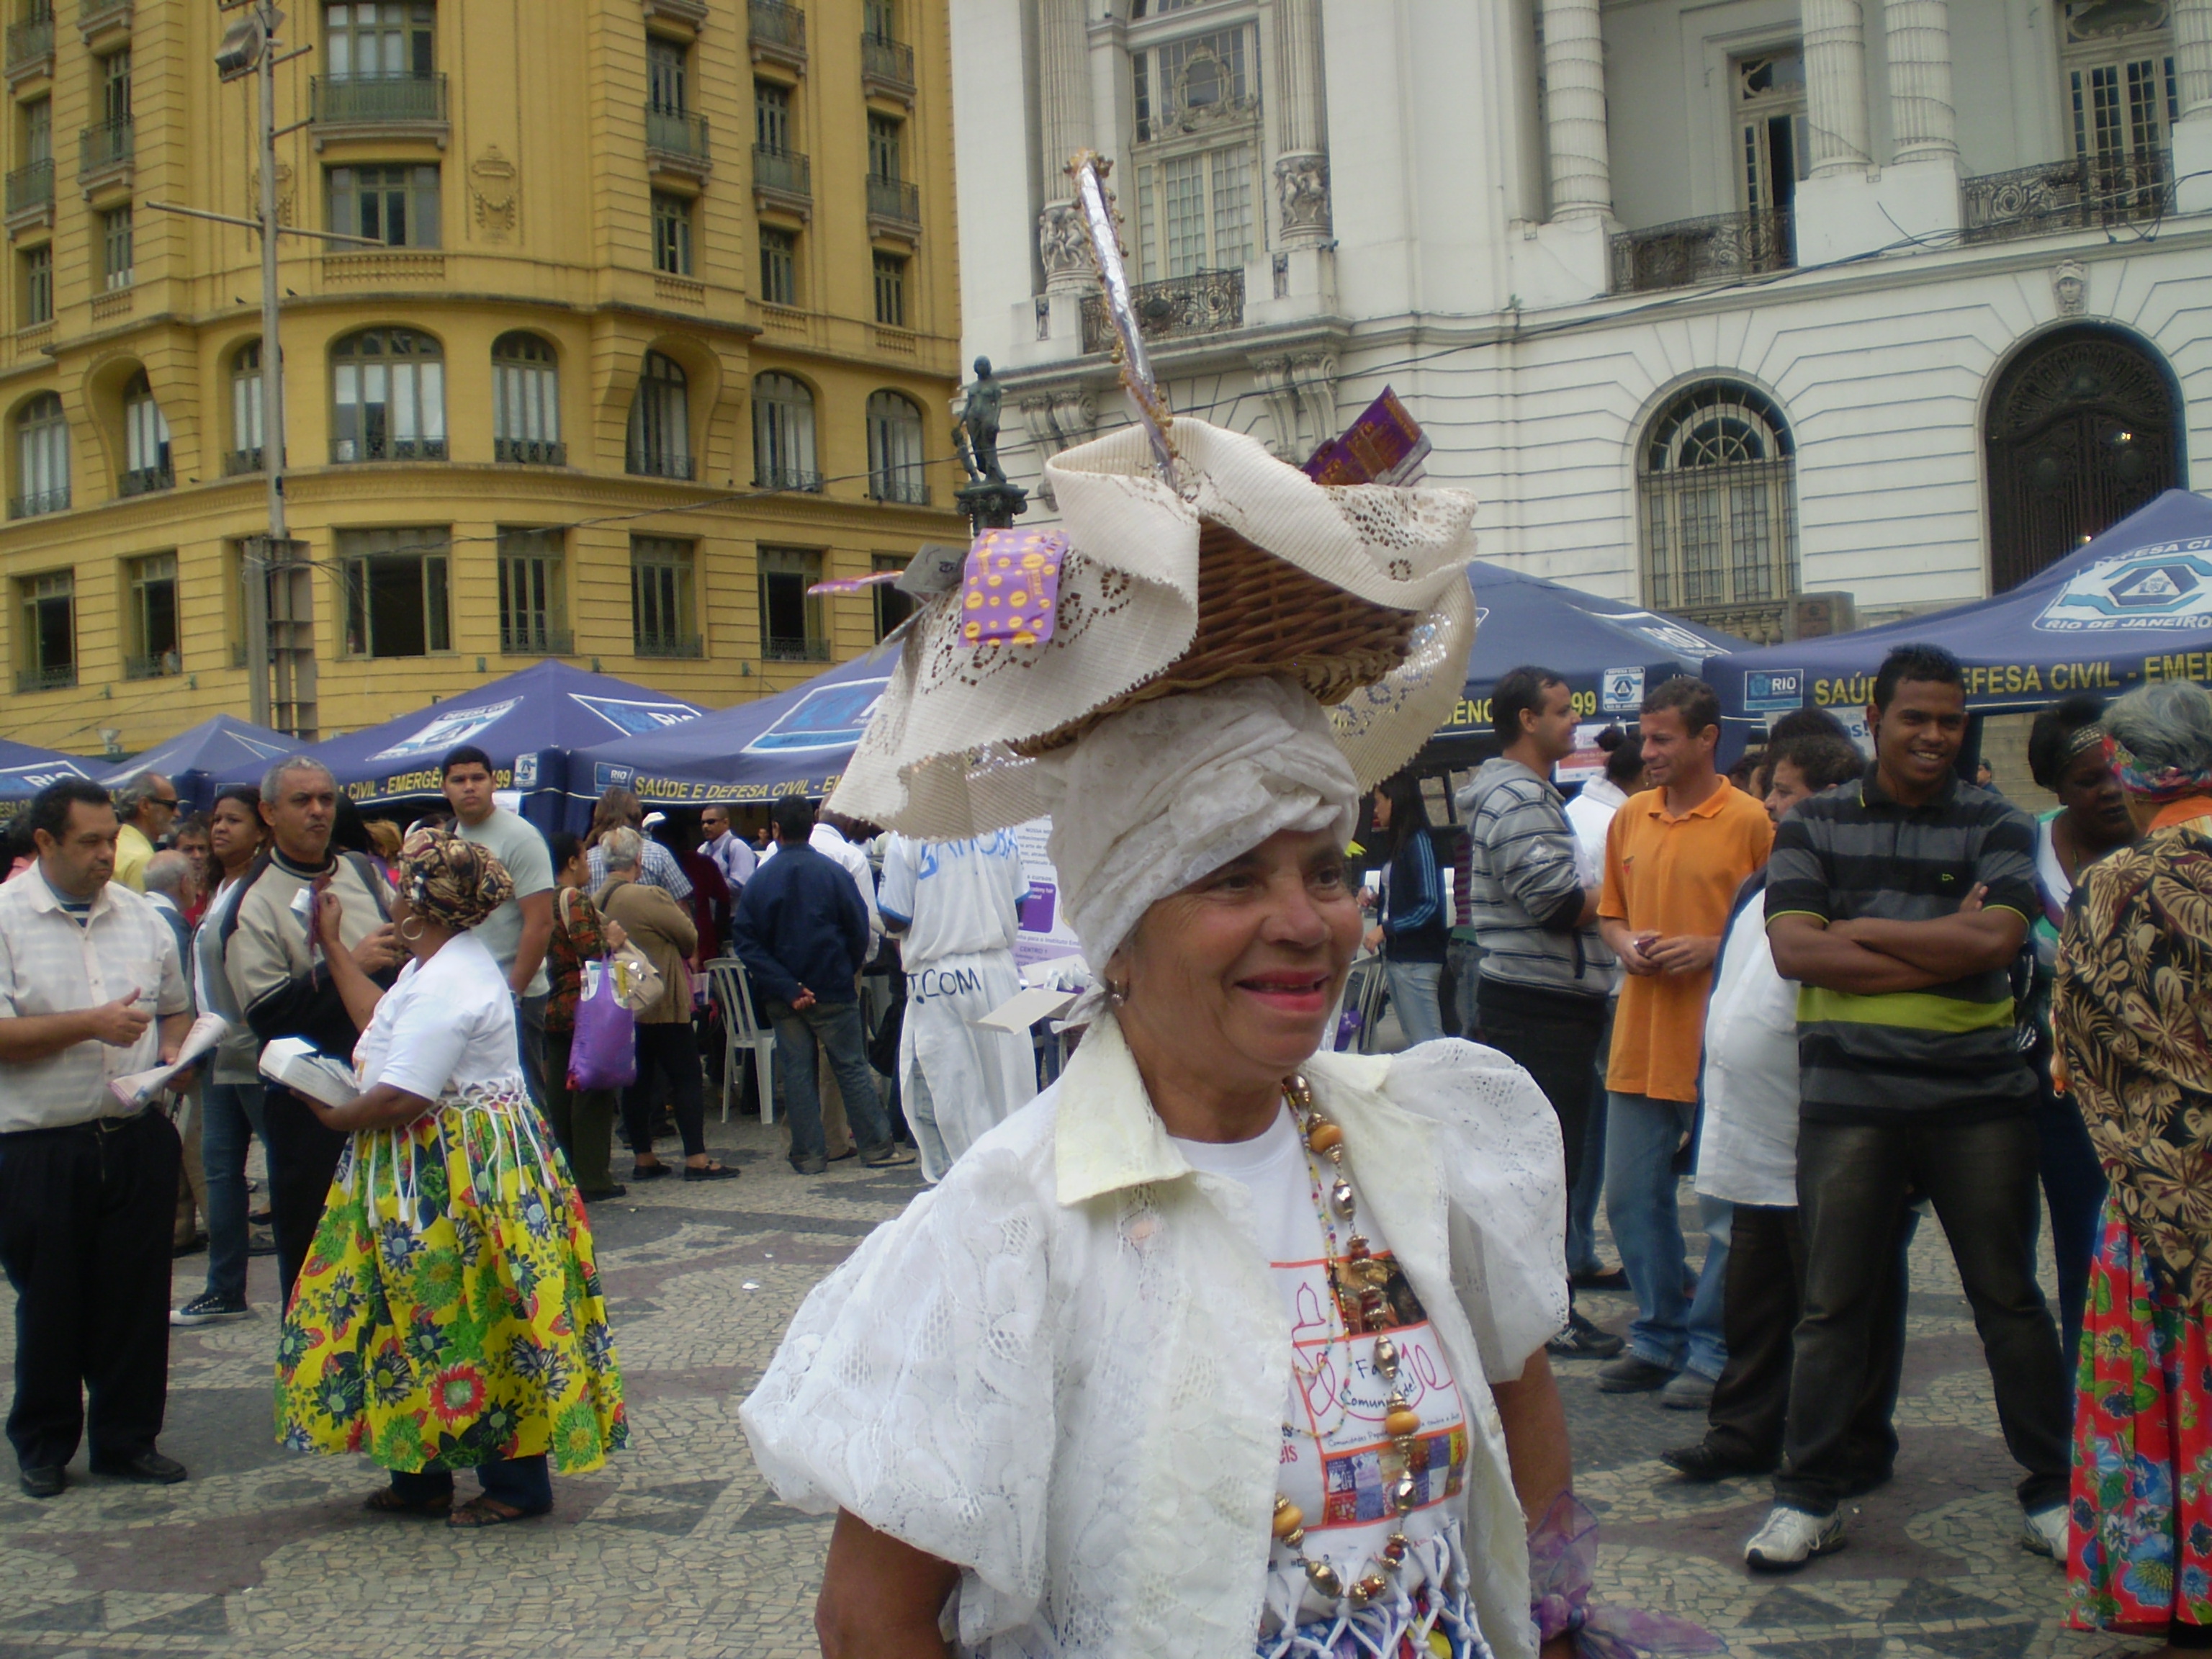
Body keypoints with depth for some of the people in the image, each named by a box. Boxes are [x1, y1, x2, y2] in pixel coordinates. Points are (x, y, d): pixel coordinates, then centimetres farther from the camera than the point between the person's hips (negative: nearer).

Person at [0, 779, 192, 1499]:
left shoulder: (139, 915, 9)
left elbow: (175, 1007, 19)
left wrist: (173, 1054, -1)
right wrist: (90, 1024, -20)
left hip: (140, 1137, 4)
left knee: (136, 1298, 9)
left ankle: (128, 1439, 22)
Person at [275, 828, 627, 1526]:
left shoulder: (447, 982, -23)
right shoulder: (441, 963, 10)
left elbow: (400, 1099, -26)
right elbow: (383, 1023, 22)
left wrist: (336, 1117, -7)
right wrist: (333, 946, 27)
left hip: (461, 1173, -11)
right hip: (434, 1168, 11)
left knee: (476, 1324, -1)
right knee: (421, 1317, 15)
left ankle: (518, 1482, 9)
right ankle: (421, 1474, 24)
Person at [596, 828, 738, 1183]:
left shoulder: (596, 902, 2)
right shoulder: (649, 898, -18)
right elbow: (690, 939, -8)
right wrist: (683, 955, 12)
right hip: (663, 1005, -7)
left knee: (636, 1081, 12)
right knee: (687, 1079, 0)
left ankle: (643, 1159, 16)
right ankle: (696, 1159, -2)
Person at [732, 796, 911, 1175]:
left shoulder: (759, 879, -2)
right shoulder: (832, 872, -7)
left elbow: (745, 941, -7)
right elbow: (859, 928, -4)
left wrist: (787, 988, -9)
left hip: (784, 997, 1)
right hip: (833, 990, -1)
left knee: (796, 1073, 7)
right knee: (852, 1067, 5)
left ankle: (809, 1155, 9)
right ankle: (877, 1147, 8)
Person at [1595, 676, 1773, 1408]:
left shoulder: (1749, 821, -6)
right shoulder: (1630, 818, 10)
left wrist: (1712, 948, -17)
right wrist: (1627, 946, -2)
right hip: (1639, 1038, 6)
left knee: (1726, 1209, 2)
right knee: (1631, 1196, 11)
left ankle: (1712, 1351, 14)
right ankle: (1657, 1338, 25)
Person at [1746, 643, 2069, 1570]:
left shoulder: (1998, 827, 6)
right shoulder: (1813, 827, 6)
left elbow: (1995, 940, -11)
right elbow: (1792, 949, -8)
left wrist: (1859, 932, -8)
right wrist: (1940, 948, -10)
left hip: (1979, 1096, 0)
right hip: (1848, 1099, 0)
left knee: (2009, 1300, 9)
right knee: (1833, 1306, 6)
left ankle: (2052, 1493, 22)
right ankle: (1809, 1496, 17)